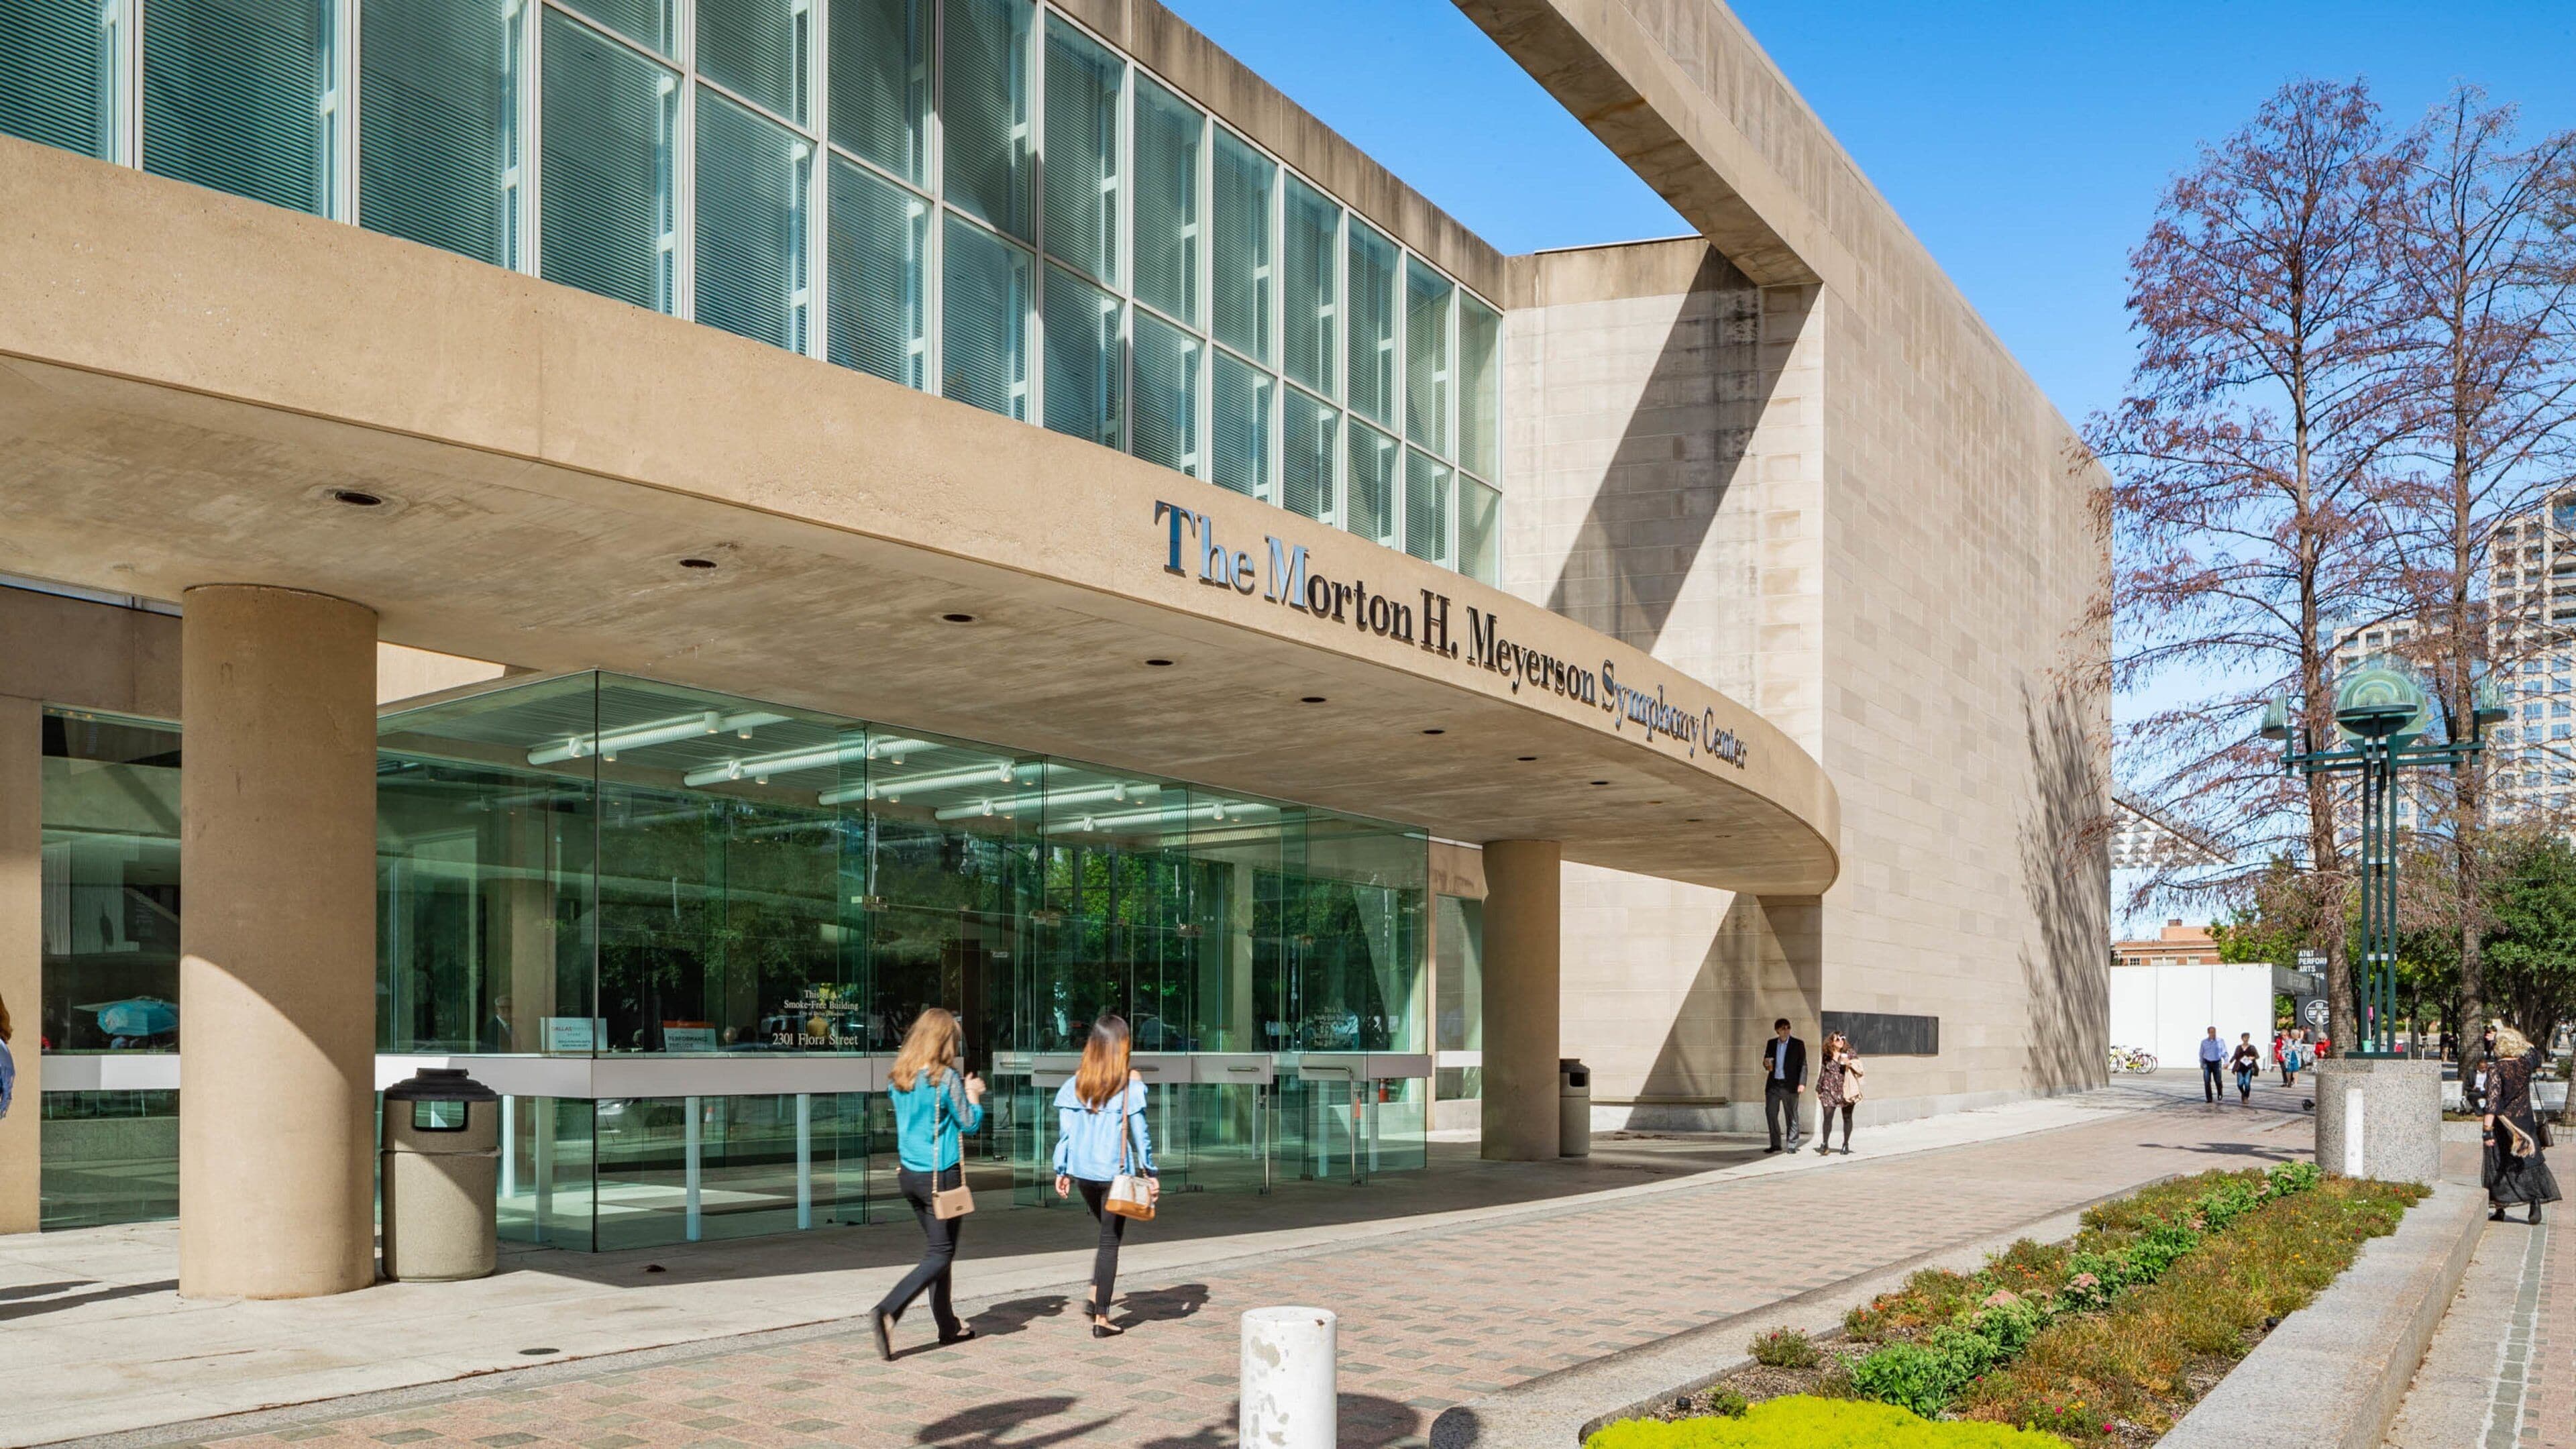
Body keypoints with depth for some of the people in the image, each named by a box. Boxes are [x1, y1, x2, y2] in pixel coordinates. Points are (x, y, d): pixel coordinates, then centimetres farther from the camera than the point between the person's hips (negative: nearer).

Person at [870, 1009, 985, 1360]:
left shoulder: (899, 1078, 5)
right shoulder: (946, 1078, -15)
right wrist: (972, 1095, 9)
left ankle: (949, 1326, 24)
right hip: (941, 1176, -7)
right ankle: (887, 1311, -18)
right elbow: (971, 1124, -8)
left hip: (908, 1173, 7)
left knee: (937, 1249, 17)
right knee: (939, 1255, -1)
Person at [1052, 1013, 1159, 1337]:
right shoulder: (1130, 1082, -8)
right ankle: (1101, 1317, 2)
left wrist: (1061, 1171, 10)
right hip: (1115, 1170, -4)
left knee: (1108, 1233, 24)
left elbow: (1065, 1127, 3)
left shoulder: (1077, 1080, 2)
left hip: (1083, 1170, 4)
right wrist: (1150, 1173, -2)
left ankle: (1096, 1294, 10)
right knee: (1111, 1240, 4)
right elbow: (1138, 1130, -8)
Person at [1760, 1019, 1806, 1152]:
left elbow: (1803, 1065, -2)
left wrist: (1802, 1083, -12)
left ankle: (1792, 1145, 9)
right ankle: (1775, 1144, 11)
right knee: (1770, 1113, 1)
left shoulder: (1798, 1044, 0)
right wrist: (1767, 1065, -6)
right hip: (1773, 1085, 4)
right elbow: (1766, 1060, 18)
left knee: (1791, 1116, 2)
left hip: (1790, 1086, -4)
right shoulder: (1771, 1044, 11)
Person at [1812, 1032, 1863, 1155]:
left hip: (1846, 1091, -1)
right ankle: (1825, 1144, -4)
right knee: (1827, 1117, -8)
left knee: (1847, 1118, 6)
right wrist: (1819, 1089, 17)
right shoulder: (1827, 1056, 7)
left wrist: (1850, 1063, -16)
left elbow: (1861, 1071, 1)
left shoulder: (1850, 1054, 3)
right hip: (1829, 1091, 1)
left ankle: (1846, 1144, 18)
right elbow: (1822, 1073, 16)